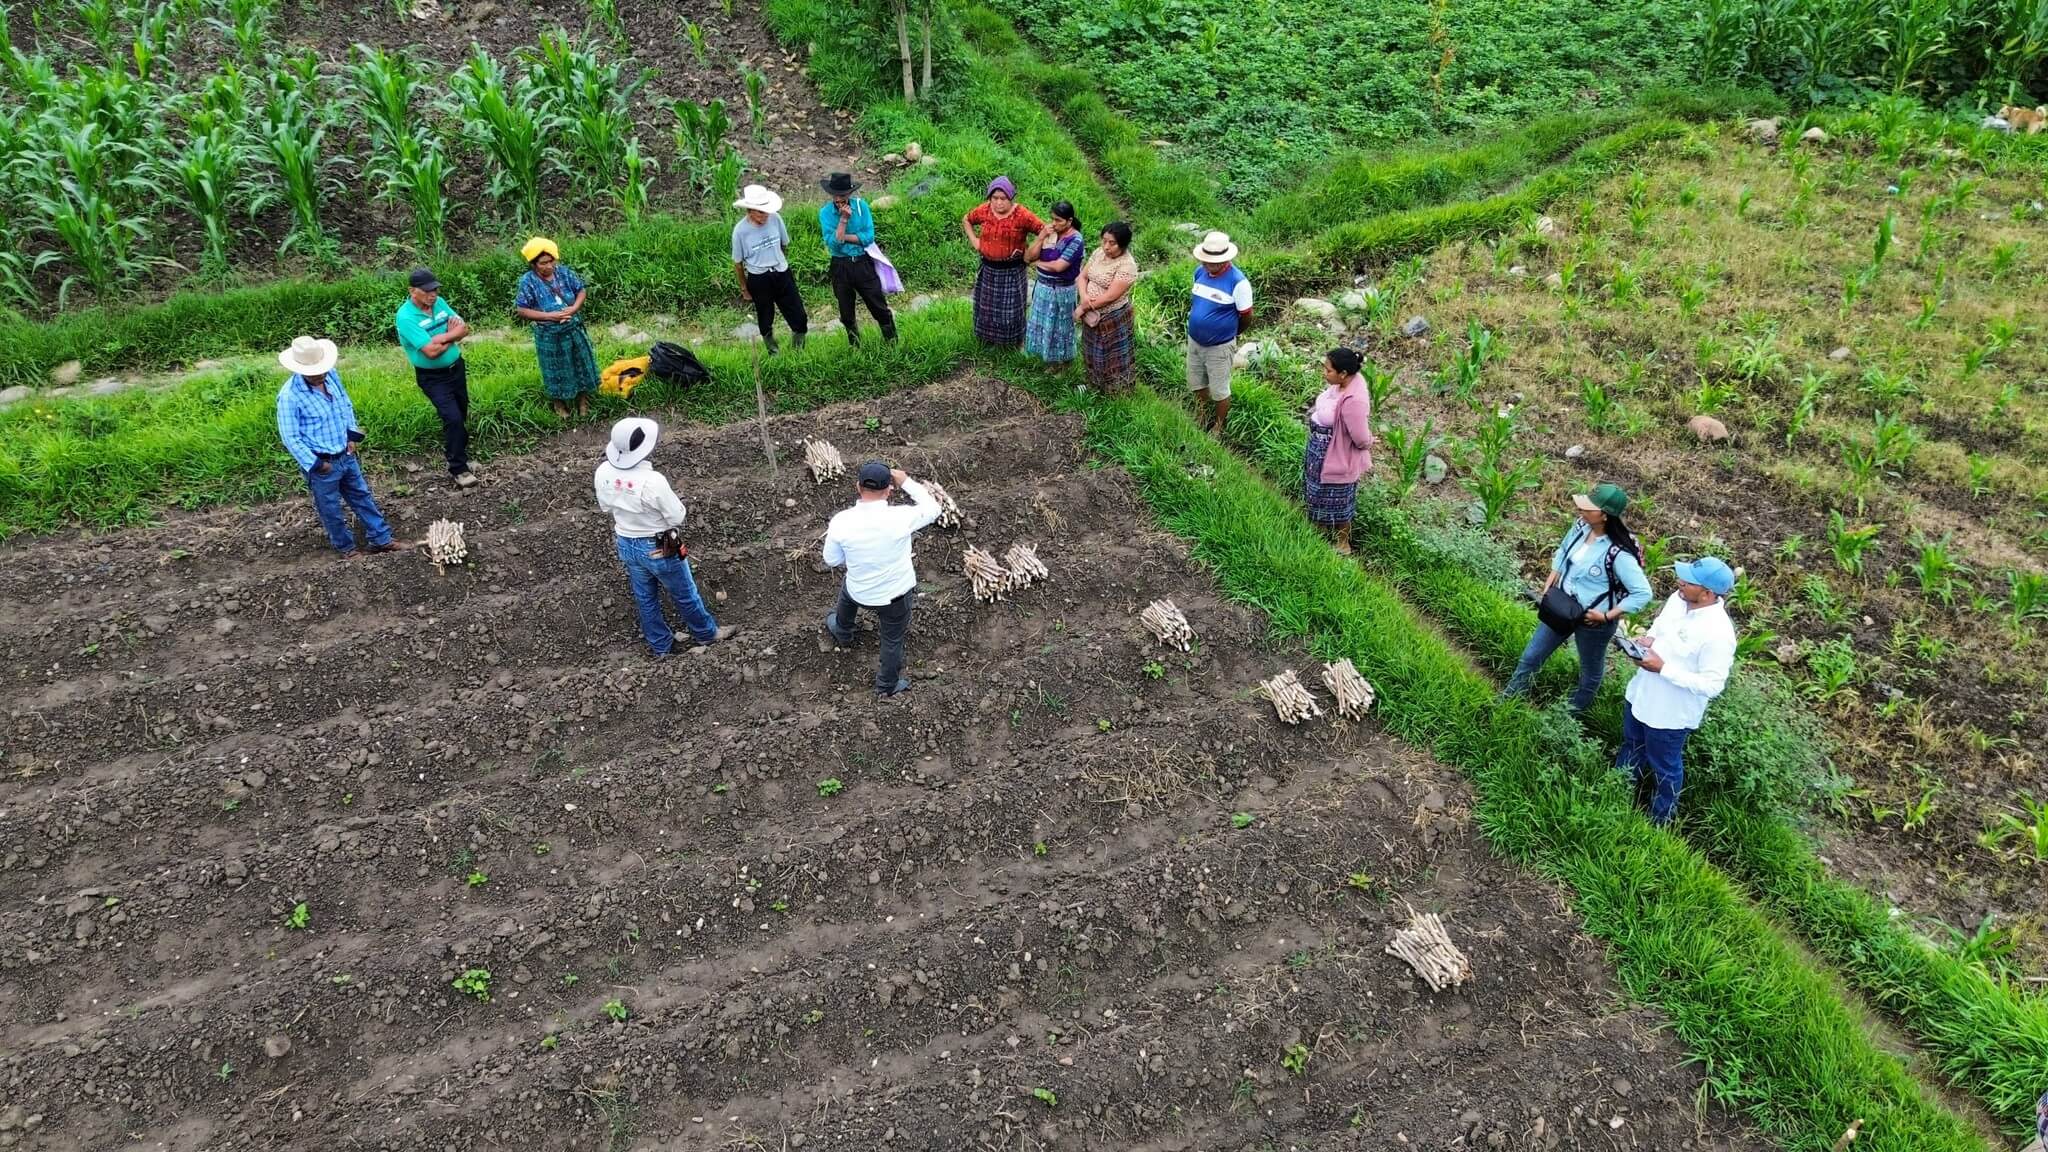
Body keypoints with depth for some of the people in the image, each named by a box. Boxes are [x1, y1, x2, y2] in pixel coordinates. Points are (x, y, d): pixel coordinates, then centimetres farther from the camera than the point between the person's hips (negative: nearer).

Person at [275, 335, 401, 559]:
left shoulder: (331, 375, -6)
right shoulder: (290, 396, -24)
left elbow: (347, 405, 12)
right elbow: (290, 437, -19)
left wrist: (352, 436, 5)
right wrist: (314, 464, -18)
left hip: (346, 455, 6)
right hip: (322, 463, -6)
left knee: (362, 496, 18)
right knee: (331, 509, 12)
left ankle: (380, 539, 31)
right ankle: (346, 547, 31)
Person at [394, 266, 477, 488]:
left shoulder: (439, 303, -2)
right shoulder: (406, 317, -23)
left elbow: (464, 329, -5)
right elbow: (431, 351, -29)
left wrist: (441, 338, -22)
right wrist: (451, 337, -12)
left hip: (456, 368, 7)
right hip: (432, 377, -7)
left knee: (462, 413, 18)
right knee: (453, 418, -15)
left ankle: (453, 448, 43)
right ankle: (458, 468, -4)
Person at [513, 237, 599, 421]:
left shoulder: (564, 272, -9)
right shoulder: (528, 281, -19)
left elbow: (582, 290, 1)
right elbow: (521, 310, -18)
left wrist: (574, 308, -18)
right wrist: (548, 316, -25)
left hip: (574, 329, 3)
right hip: (549, 335, -3)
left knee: (580, 362, 18)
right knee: (556, 369, 14)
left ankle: (582, 397, 40)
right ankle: (559, 401, 38)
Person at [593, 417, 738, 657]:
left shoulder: (603, 473, -16)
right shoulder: (652, 481, -35)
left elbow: (606, 506, 2)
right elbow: (677, 518, -22)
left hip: (626, 545, 5)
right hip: (660, 548, -5)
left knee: (645, 598, 24)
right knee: (684, 595, 19)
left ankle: (660, 646, 41)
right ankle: (707, 633, 42)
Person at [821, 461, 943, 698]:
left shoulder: (841, 521, -25)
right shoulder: (901, 518, -31)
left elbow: (831, 560, -8)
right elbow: (932, 508, -10)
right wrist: (906, 481, -6)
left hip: (859, 592, 2)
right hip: (896, 594, -2)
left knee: (847, 598, 39)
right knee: (892, 640, 25)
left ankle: (842, 634, 69)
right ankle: (887, 686, 47)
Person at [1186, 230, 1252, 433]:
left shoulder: (1237, 282, -24)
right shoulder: (1200, 272, -6)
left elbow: (1246, 316, -11)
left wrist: (1228, 333, 4)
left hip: (1219, 346, -6)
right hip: (1194, 341, 6)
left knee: (1219, 390, 10)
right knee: (1197, 383, 21)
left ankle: (1218, 426, 31)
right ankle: (1202, 418, 44)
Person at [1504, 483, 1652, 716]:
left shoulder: (1619, 554, -32)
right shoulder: (1581, 526, -12)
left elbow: (1643, 593, -27)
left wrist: (1608, 616, -22)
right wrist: (1549, 586, 3)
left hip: (1593, 620, -7)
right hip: (1563, 606, 7)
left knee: (1590, 669, 22)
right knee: (1531, 656, 19)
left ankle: (1576, 710, 47)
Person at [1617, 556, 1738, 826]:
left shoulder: (1718, 633, -33)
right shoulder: (1678, 599, -10)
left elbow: (1712, 685, -29)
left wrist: (1662, 668, -30)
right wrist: (1647, 639, -11)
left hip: (1671, 713, -8)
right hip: (1642, 695, 8)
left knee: (1664, 766, 18)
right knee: (1631, 747, 31)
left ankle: (1661, 816, 44)